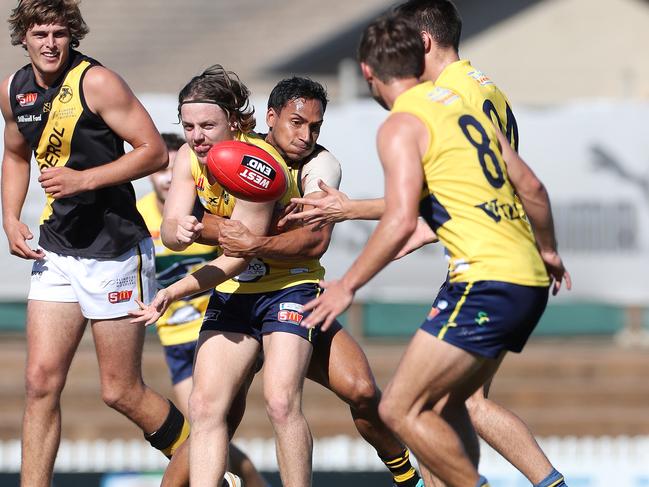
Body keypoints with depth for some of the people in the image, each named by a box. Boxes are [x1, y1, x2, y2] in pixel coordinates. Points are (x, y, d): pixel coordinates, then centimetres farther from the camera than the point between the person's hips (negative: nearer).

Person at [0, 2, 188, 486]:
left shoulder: (96, 82, -14)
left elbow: (155, 152, -15)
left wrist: (83, 179, -22)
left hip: (115, 250, -6)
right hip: (55, 252, 6)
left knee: (121, 392, 0)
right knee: (41, 381, -2)